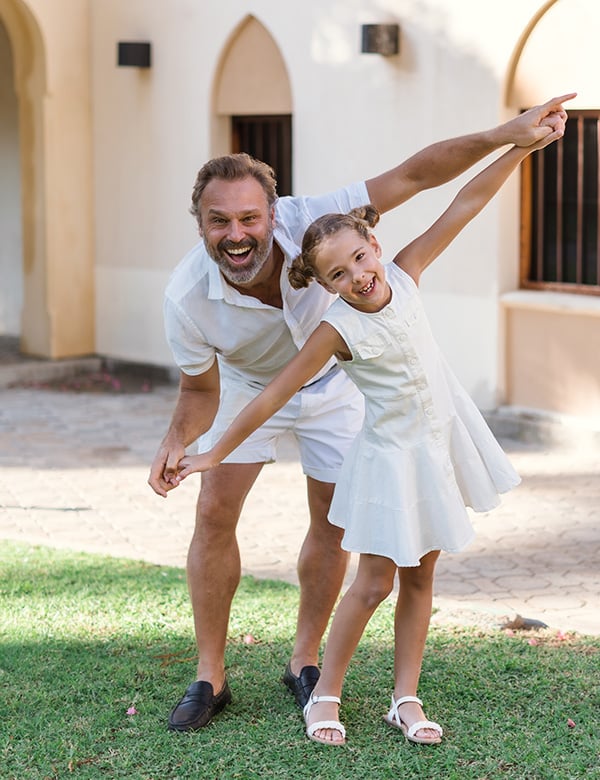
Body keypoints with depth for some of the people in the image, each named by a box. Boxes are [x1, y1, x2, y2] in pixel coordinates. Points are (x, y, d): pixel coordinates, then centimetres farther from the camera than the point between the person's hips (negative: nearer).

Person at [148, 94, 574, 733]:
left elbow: (411, 176, -35)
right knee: (214, 513, -9)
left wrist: (505, 135, -43)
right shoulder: (187, 298, -35)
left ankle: (305, 663, 21)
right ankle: (209, 676, 3)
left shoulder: (309, 224, -38)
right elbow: (200, 392, -19)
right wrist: (177, 440, -40)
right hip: (245, 387, 0)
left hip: (330, 384, 1)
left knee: (333, 522, 3)